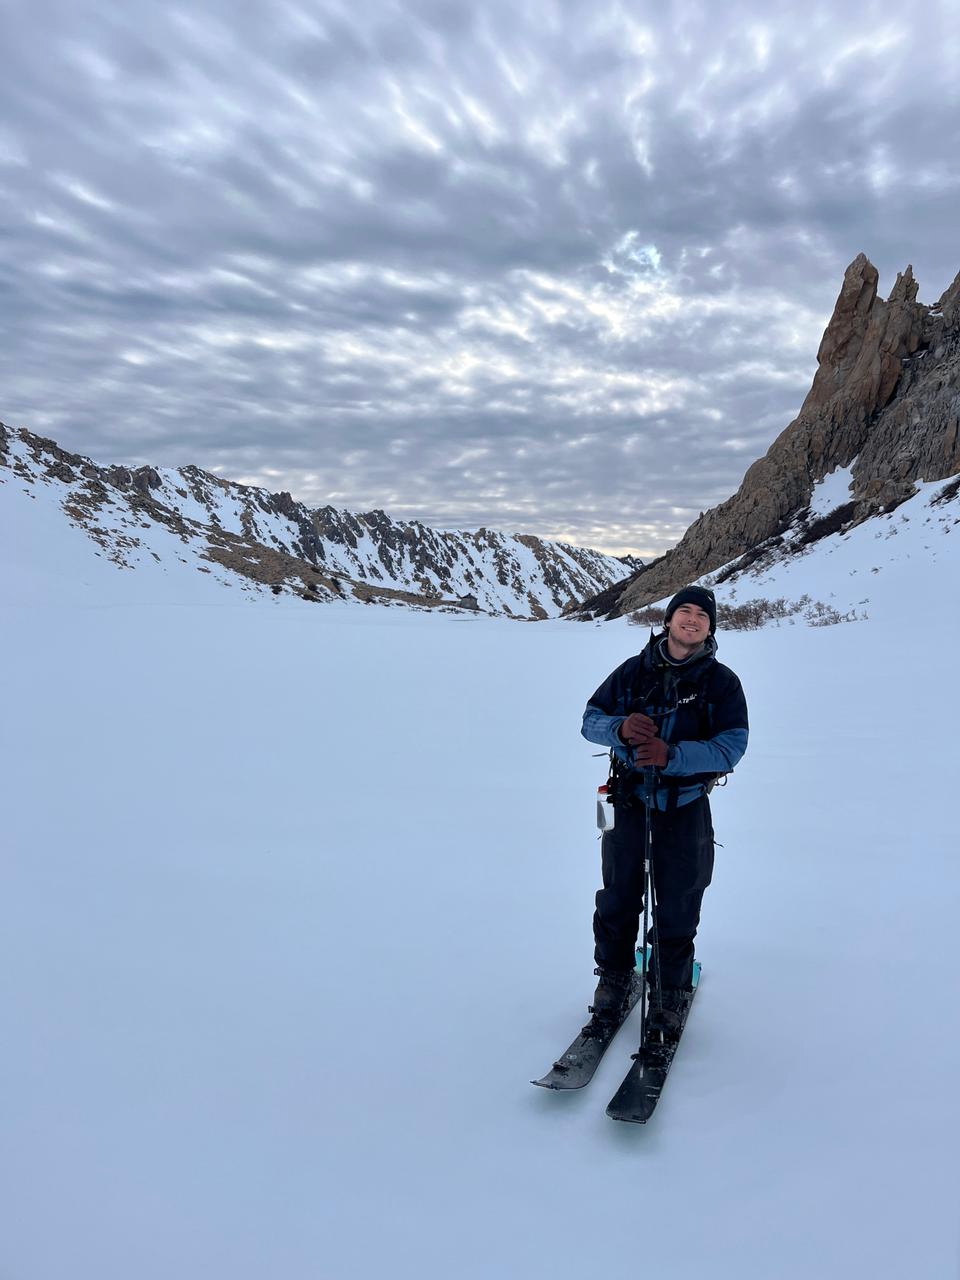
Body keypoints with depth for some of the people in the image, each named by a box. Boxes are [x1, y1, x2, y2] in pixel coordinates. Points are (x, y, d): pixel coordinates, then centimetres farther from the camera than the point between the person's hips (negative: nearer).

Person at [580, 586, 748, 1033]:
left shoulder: (722, 682, -4)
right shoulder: (634, 670, 0)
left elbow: (731, 745, -13)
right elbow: (591, 719, 2)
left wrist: (673, 754, -29)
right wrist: (620, 728, -22)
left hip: (686, 806, -1)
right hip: (629, 798, 2)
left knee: (678, 905, 7)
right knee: (618, 895, 12)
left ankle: (672, 990, 26)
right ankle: (613, 976, 32)